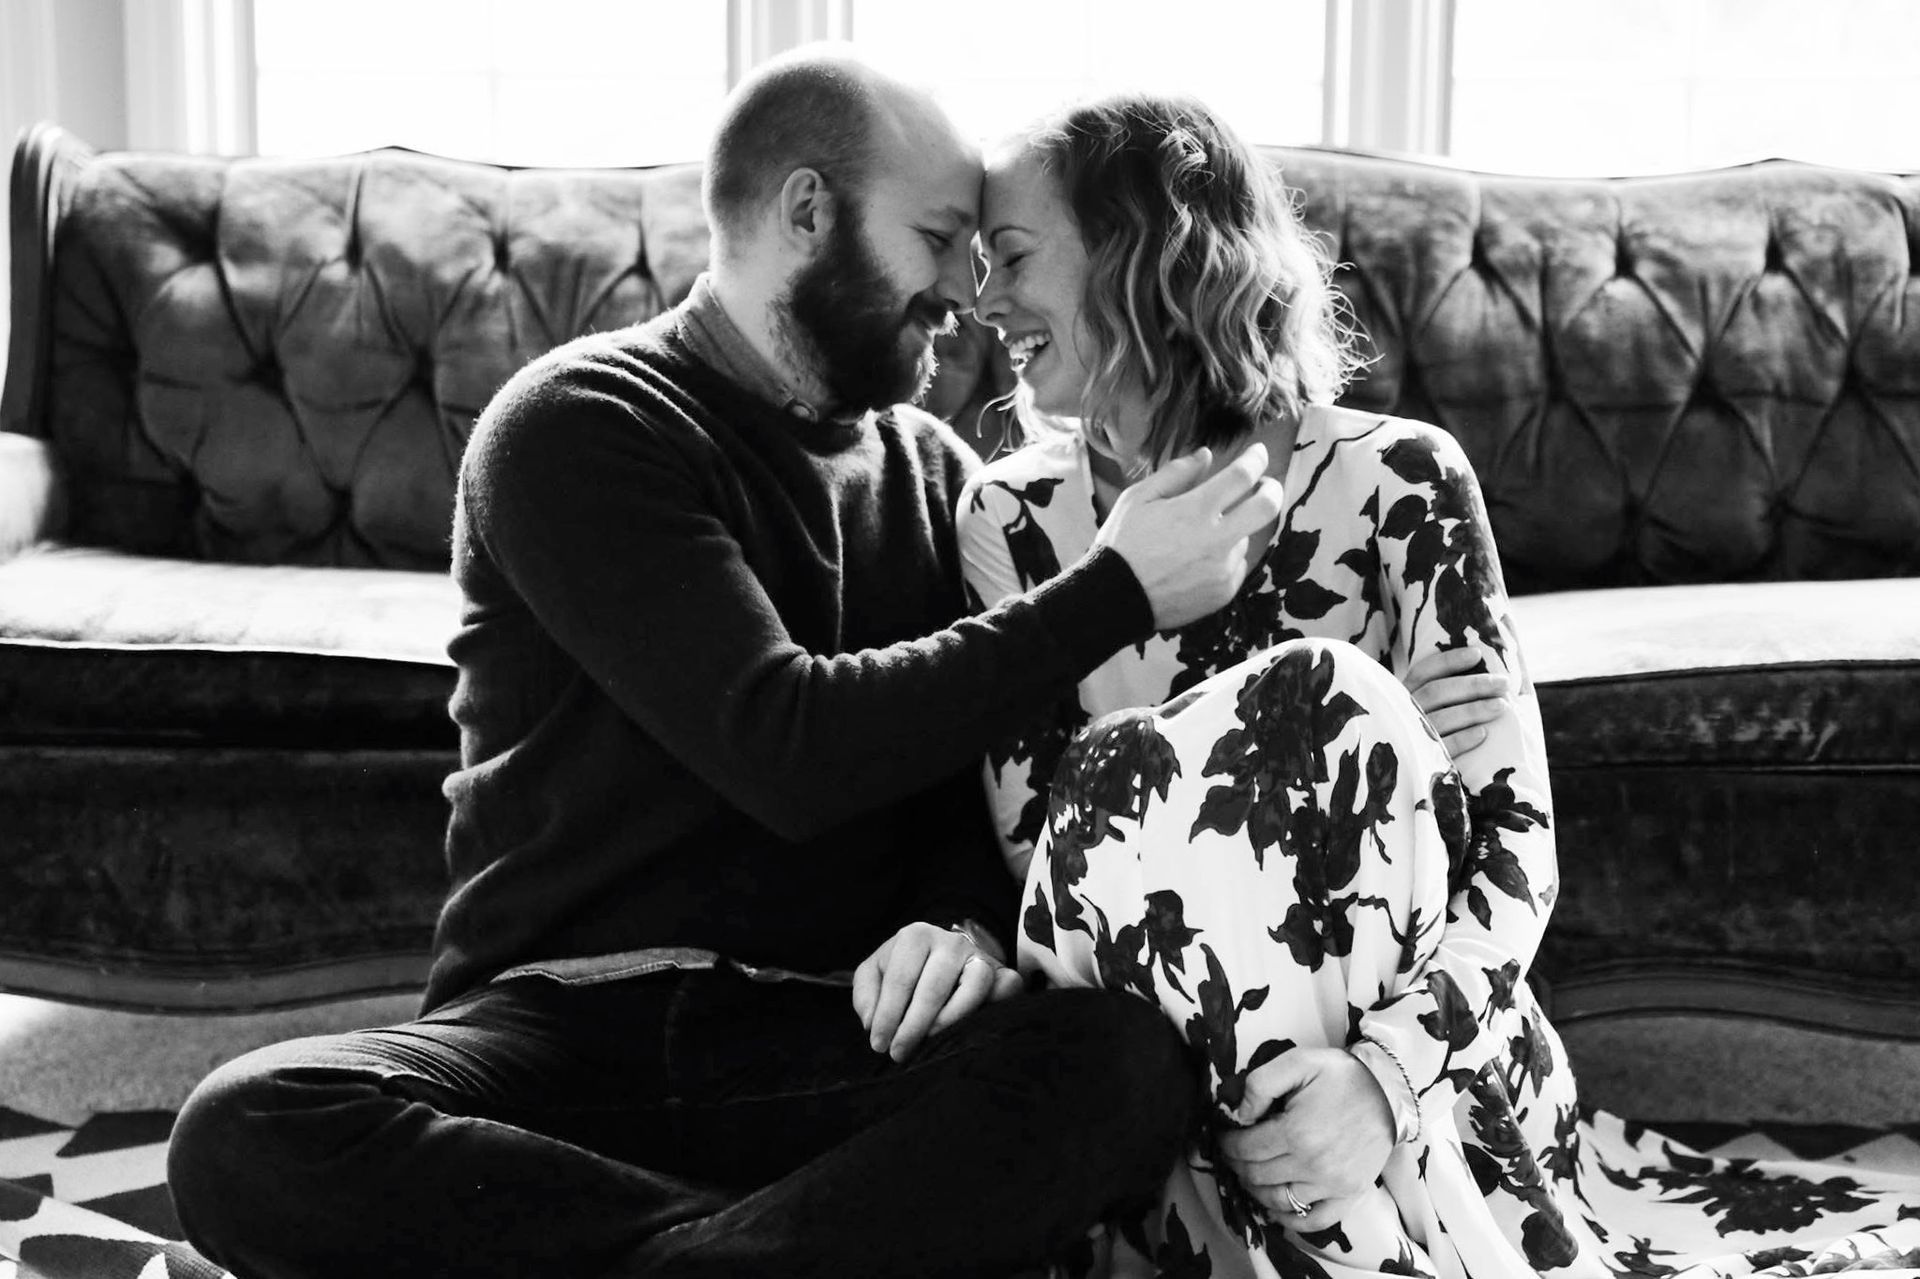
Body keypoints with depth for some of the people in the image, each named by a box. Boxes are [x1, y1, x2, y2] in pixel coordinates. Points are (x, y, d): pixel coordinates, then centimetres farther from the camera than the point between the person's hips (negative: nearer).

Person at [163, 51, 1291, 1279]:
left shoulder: (931, 468, 14)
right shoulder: (580, 428, -4)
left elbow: (975, 759, 9)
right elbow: (786, 750, -16)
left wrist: (970, 920, -15)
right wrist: (1117, 592, -15)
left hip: (828, 1035, 3)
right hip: (564, 1020, -2)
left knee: (1129, 1059, -28)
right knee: (247, 1131, -32)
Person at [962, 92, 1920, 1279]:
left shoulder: (1390, 483, -9)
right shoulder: (1009, 522, 1)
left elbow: (1513, 841, -13)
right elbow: (1030, 848, -2)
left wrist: (1387, 1070, -29)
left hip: (1431, 1074, -2)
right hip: (1177, 1107, 2)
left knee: (1322, 699, -26)